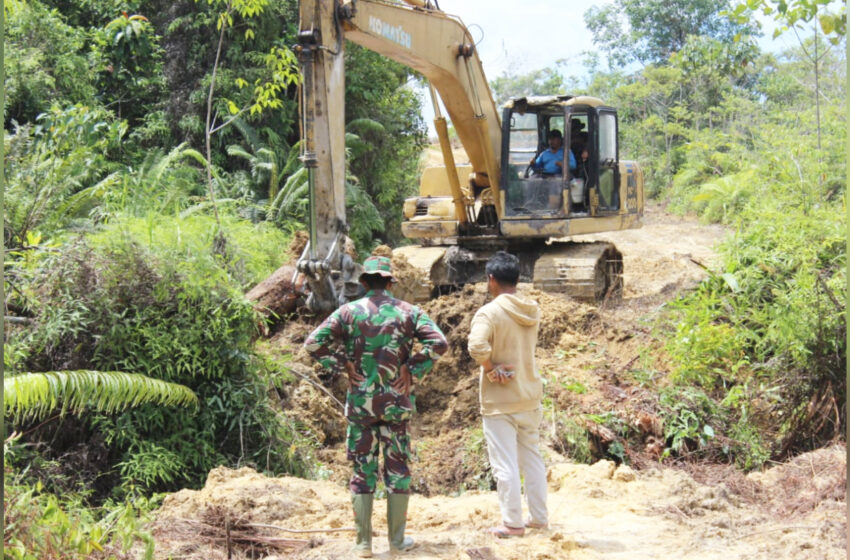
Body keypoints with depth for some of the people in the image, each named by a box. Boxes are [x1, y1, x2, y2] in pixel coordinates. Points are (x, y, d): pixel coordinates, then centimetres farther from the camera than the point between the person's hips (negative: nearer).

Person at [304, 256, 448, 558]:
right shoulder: (408, 312, -1)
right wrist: (413, 369, -6)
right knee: (397, 468, 10)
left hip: (360, 401, 0)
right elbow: (439, 343, -12)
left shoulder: (349, 312, -3)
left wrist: (342, 365, -3)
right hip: (397, 402, 0)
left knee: (362, 470, 7)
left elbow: (314, 343, -9)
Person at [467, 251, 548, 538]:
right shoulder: (532, 311, 5)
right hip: (530, 396, 7)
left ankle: (513, 523, 7)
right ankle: (539, 517, 23)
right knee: (532, 457, 17)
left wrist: (490, 370, -17)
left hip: (499, 399, -7)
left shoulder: (489, 312, -17)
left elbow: (477, 346, -32)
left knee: (505, 463, 1)